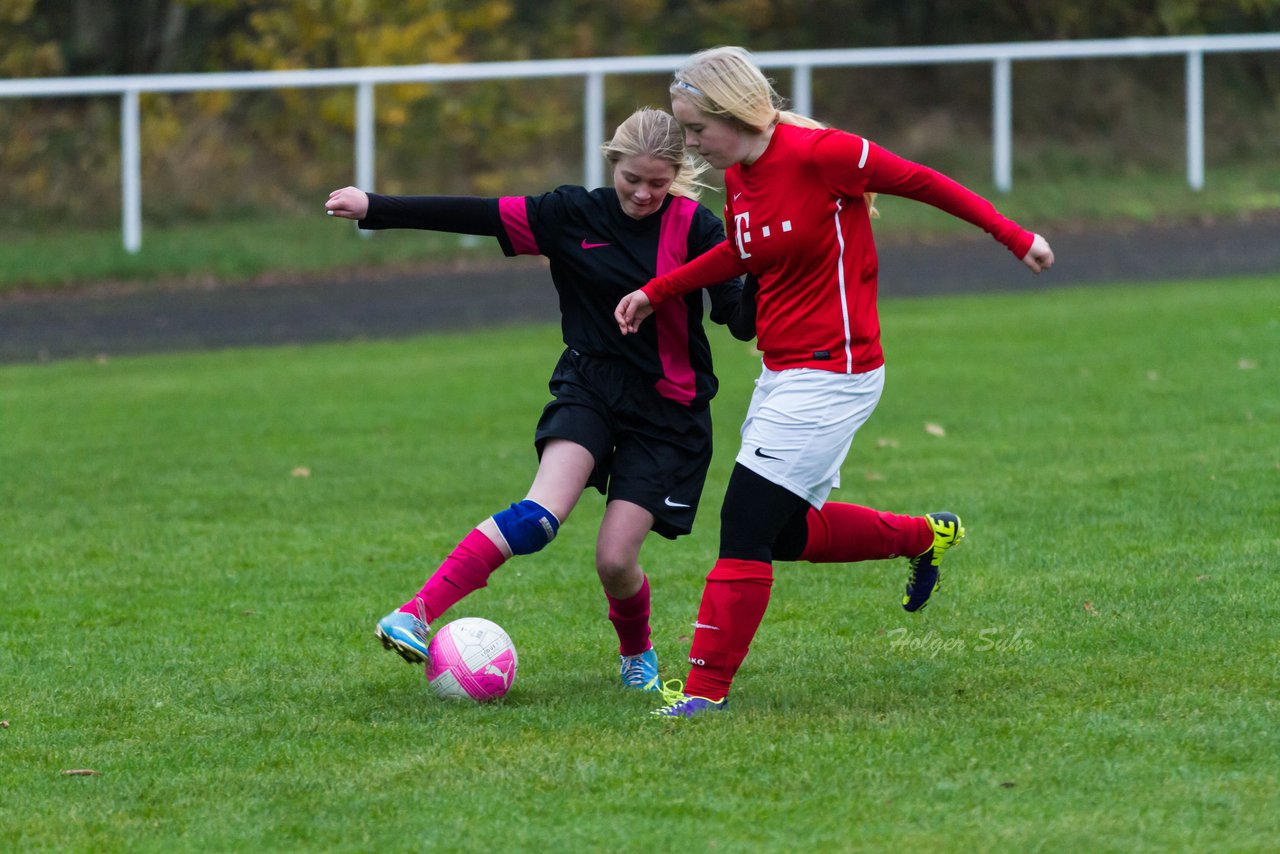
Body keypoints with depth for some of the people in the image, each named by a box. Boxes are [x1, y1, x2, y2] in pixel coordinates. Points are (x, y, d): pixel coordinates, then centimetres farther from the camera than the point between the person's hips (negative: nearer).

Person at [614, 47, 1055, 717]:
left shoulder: (819, 154, -19)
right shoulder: (737, 178, 5)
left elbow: (920, 183, -11)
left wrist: (1014, 238, -7)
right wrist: (656, 292, 19)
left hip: (833, 376, -9)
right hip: (781, 374, 9)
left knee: (746, 525, -10)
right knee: (787, 534, 16)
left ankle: (707, 686, -3)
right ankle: (925, 537, 37)